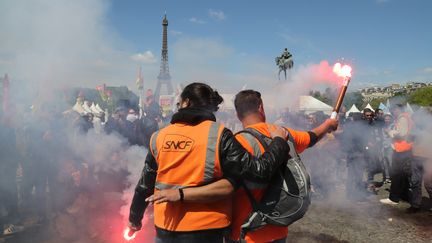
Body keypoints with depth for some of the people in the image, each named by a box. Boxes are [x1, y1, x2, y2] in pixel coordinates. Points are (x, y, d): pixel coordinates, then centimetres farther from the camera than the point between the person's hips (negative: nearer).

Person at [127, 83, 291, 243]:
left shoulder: (159, 137, -1)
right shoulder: (218, 136, -13)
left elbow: (145, 185, 8)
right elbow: (259, 171, -15)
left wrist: (135, 217, 26)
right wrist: (279, 141, 1)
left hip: (165, 230, 3)